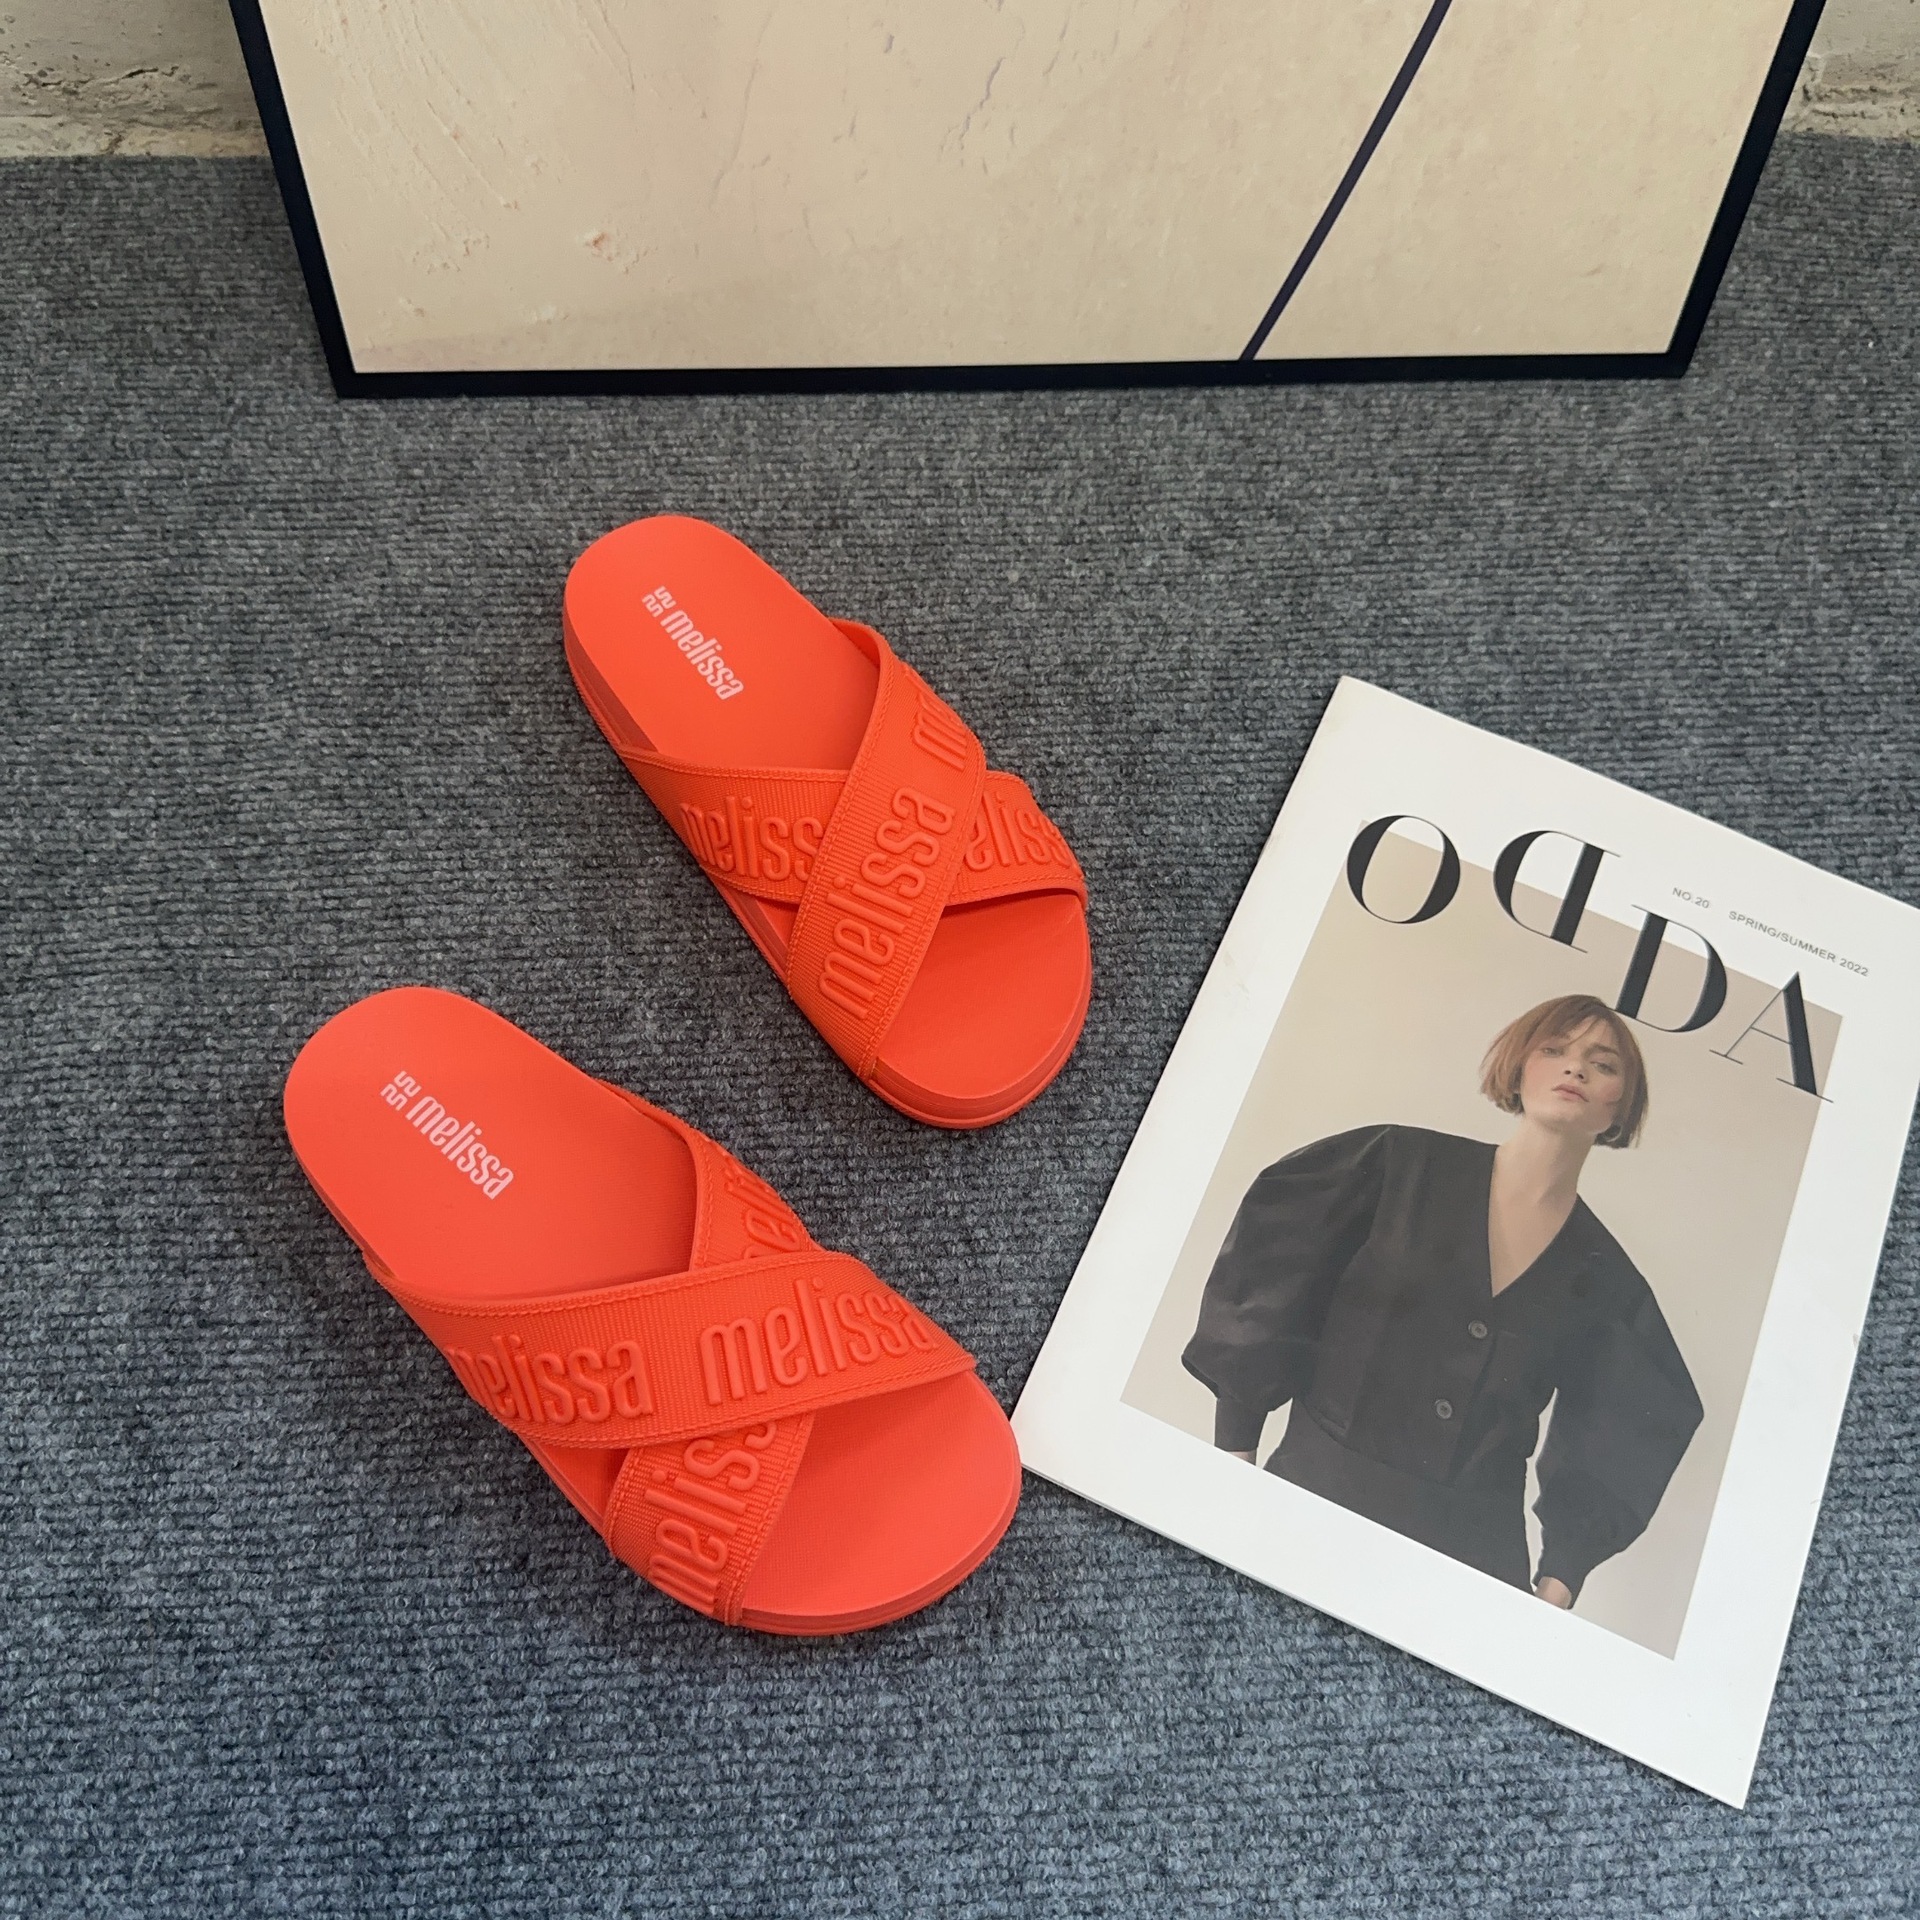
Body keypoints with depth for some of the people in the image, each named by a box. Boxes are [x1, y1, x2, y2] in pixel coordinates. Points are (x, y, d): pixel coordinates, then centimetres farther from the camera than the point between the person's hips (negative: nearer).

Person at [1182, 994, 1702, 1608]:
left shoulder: (1608, 1285, 6)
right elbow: (1260, 1299, -2)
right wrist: (1233, 1462, -5)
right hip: (1311, 1498, -1)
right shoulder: (1399, 1164, -1)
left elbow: (1609, 1458, 8)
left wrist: (1557, 1585, -5)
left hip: (1472, 1551, 2)